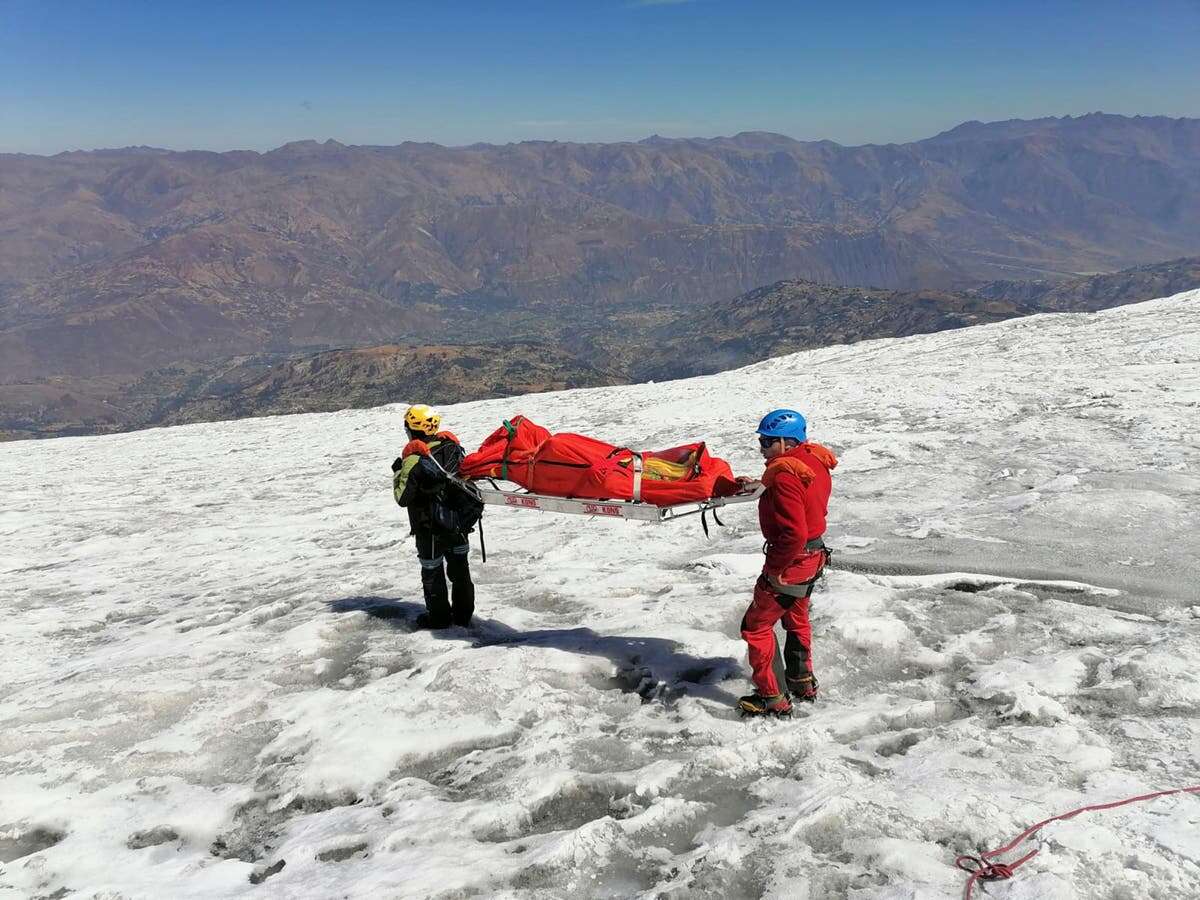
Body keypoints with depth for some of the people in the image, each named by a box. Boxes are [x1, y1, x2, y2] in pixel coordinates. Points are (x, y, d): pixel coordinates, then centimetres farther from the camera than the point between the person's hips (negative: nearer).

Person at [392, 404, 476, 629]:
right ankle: (463, 613, 29)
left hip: (429, 528, -6)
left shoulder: (414, 459, -23)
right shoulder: (452, 446, -5)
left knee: (432, 570, 11)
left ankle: (439, 616, 22)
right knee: (459, 566, 18)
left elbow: (403, 498, -17)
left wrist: (397, 473, -4)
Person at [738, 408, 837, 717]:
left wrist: (775, 568, -22)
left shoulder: (785, 476, -28)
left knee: (756, 626, 4)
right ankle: (803, 683, 43)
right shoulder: (815, 461, 1)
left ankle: (773, 698, 11)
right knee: (796, 618, 28)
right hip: (814, 554, 10)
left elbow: (794, 533, -33)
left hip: (791, 561, -10)